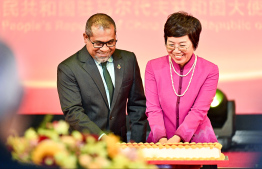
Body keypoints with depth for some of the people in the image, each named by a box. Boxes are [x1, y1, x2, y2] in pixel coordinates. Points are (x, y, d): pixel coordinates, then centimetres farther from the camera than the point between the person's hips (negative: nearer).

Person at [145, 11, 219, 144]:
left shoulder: (210, 70, 0)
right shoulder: (153, 67, 4)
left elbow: (199, 111, -7)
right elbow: (153, 108, -1)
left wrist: (177, 138, -19)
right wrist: (162, 138, -16)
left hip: (197, 139, -1)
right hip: (160, 142, 1)